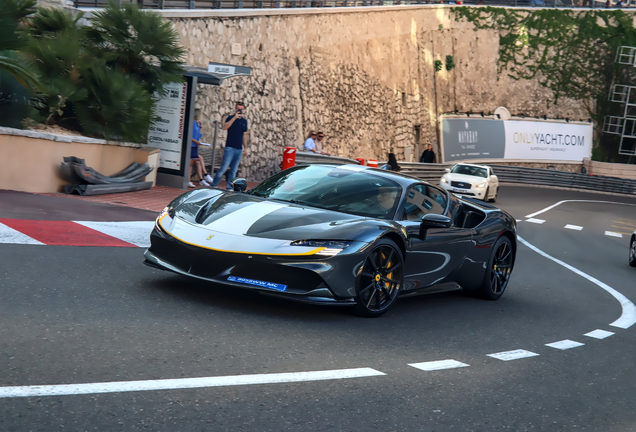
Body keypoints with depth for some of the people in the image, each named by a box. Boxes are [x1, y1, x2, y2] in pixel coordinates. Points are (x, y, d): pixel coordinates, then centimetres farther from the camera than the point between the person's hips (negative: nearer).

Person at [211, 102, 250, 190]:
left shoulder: (244, 121, 14)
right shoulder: (230, 118, -1)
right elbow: (225, 127, -20)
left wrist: (245, 148, 18)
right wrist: (234, 117, -23)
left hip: (239, 149, 5)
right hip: (230, 147, -5)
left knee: (234, 170, 5)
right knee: (224, 167, -11)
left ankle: (229, 187, 9)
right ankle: (214, 185, -3)